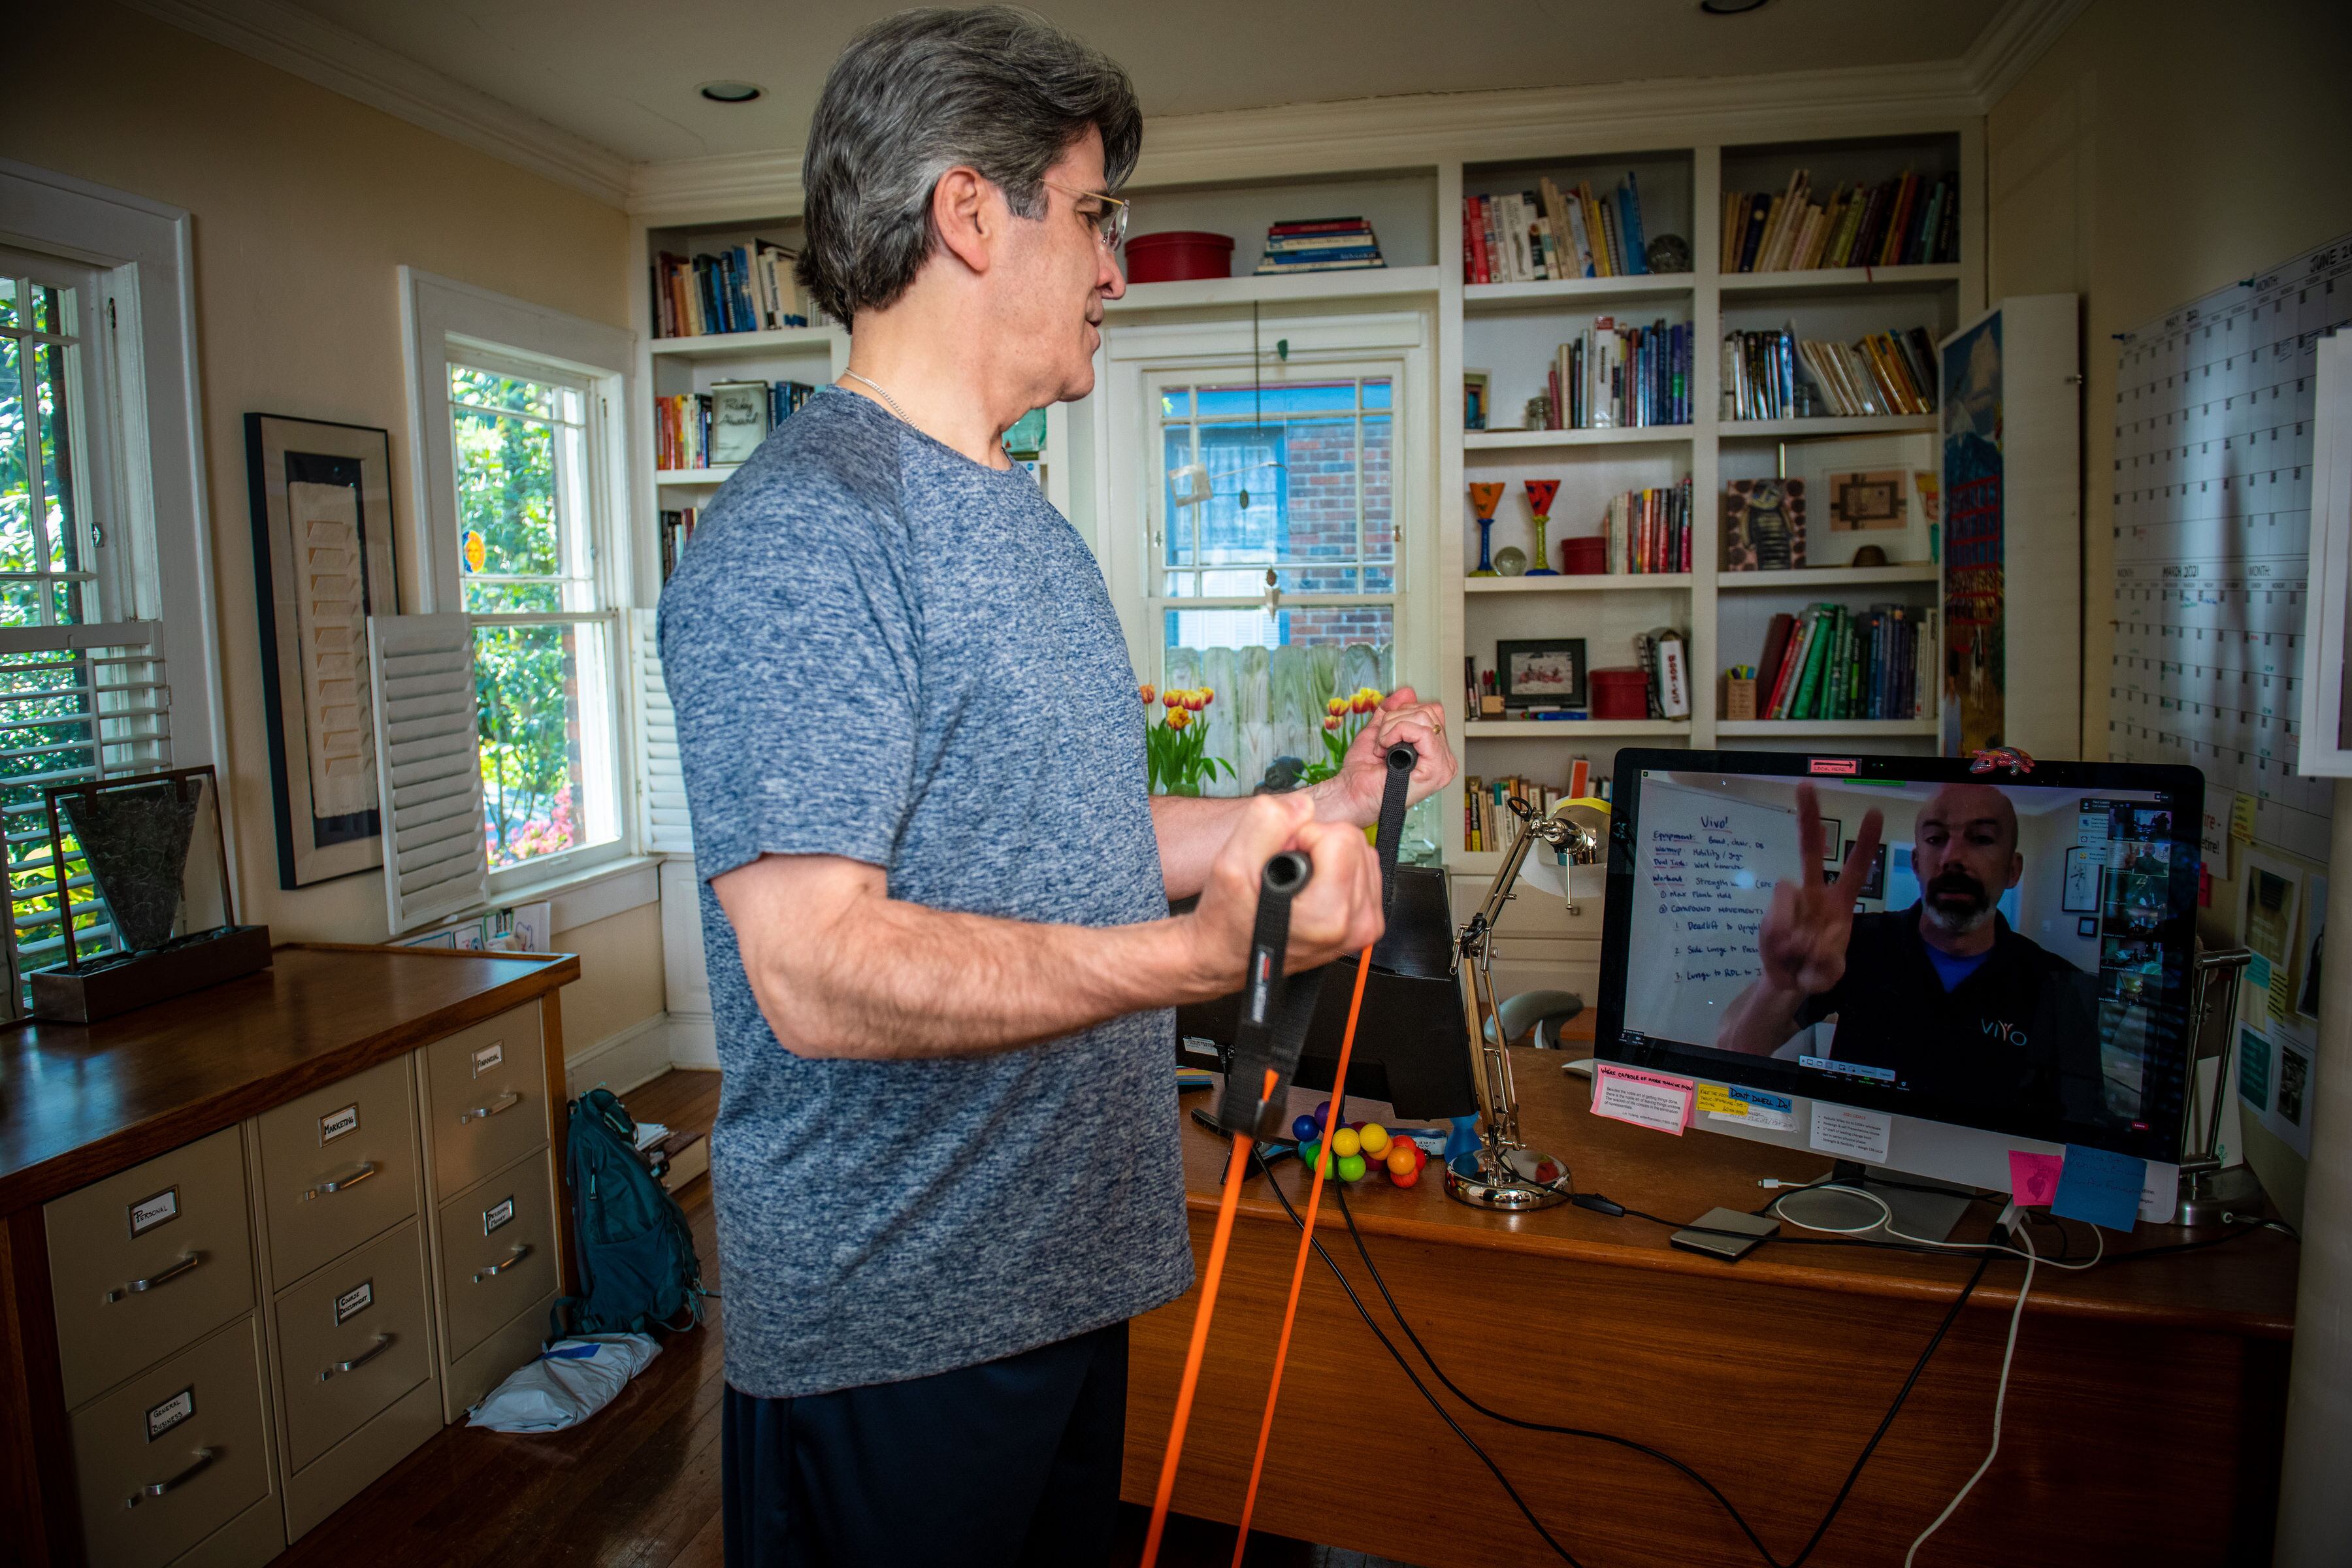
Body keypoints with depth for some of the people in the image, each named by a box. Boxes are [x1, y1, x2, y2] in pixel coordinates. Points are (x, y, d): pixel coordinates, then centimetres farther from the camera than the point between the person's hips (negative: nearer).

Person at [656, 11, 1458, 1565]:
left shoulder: (1033, 528, 13)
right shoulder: (798, 531, -20)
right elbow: (816, 970, -28)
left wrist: (1333, 799, 13)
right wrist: (1199, 954, -38)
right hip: (894, 1331, -9)